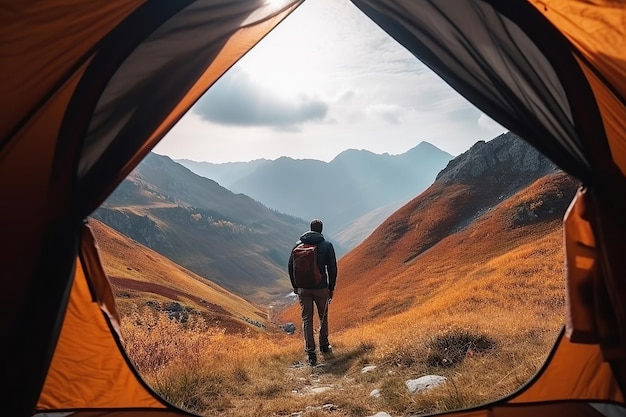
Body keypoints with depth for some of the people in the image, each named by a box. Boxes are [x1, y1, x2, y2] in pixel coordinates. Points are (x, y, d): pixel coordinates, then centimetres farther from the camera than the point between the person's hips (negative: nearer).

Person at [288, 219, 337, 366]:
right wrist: (331, 288, 5)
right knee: (323, 316, 19)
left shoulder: (298, 244, 2)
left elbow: (291, 266, 6)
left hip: (303, 289, 1)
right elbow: (332, 268, -5)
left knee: (307, 319, 5)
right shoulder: (327, 245, -5)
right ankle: (324, 346, 33)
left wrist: (294, 285, 16)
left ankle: (310, 354, 0)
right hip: (321, 288, -1)